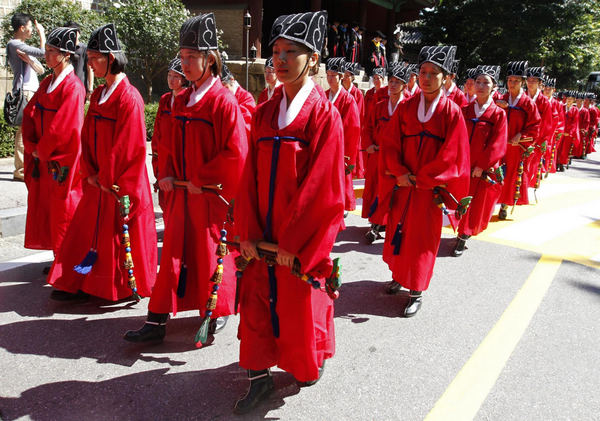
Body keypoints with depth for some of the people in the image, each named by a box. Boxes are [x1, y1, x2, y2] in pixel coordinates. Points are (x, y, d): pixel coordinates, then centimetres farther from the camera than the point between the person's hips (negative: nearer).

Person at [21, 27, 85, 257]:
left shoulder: (73, 87, -14)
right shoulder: (47, 82, 12)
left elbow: (63, 128, -19)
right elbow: (30, 113, 11)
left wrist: (40, 150, -9)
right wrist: (32, 147, -2)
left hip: (62, 160, -8)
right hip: (43, 158, 8)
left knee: (62, 211, 0)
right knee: (45, 209, 12)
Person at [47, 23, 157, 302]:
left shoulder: (129, 98, -16)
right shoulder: (98, 95, 10)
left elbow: (131, 148, -18)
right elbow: (87, 137, 12)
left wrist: (108, 180, -10)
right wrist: (90, 173, 1)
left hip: (121, 187, -8)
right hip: (99, 182, 8)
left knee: (122, 235, 4)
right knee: (88, 231, 14)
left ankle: (130, 286, 23)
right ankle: (78, 285, 27)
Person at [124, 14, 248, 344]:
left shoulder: (223, 101, -13)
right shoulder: (181, 101, 10)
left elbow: (236, 152, -19)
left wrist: (201, 180, -16)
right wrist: (167, 174, 2)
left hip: (211, 195, -7)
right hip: (181, 192, 7)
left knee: (211, 254, 7)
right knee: (173, 253, 9)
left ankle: (218, 312, 30)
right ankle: (157, 322, 15)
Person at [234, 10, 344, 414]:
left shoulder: (324, 114, -11)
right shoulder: (265, 112, 6)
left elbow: (323, 188, -14)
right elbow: (252, 176, 5)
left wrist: (293, 244, -14)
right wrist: (249, 232, -3)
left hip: (302, 243, -4)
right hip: (262, 237, 5)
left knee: (302, 308, 12)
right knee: (257, 304, 10)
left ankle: (314, 361, 41)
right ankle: (260, 376, 29)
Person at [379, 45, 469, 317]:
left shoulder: (451, 112, -6)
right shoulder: (406, 107, 3)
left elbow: (451, 155, -10)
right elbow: (390, 142, 1)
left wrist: (419, 179, -13)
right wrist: (399, 173, -12)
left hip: (430, 187, -3)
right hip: (402, 183, 3)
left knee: (422, 237, 3)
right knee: (397, 231, 12)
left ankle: (416, 292, 16)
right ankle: (398, 275, 34)